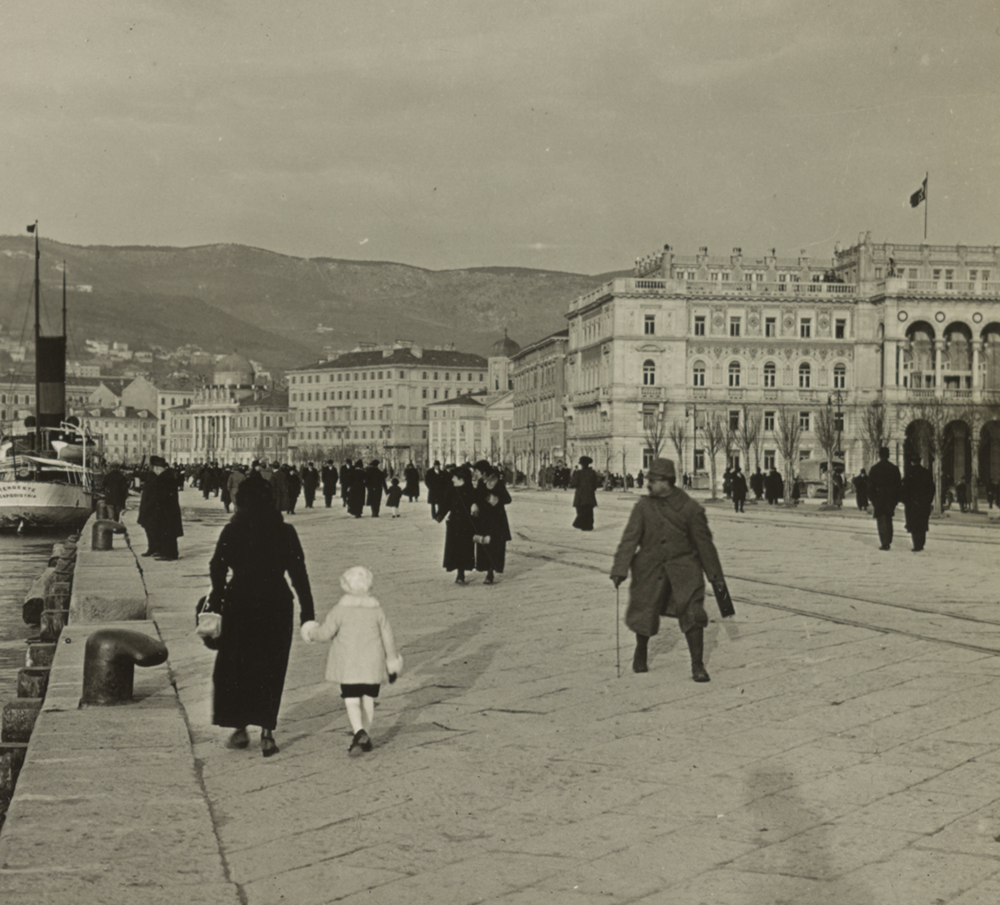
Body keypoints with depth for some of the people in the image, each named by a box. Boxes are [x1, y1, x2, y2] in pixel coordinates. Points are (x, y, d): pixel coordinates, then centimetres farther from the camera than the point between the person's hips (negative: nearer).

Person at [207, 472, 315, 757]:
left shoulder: (231, 532, -5)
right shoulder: (285, 533, -3)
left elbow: (217, 570, -8)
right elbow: (299, 574, -4)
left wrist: (216, 602, 0)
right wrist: (307, 612, 0)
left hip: (239, 605, 0)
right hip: (276, 606, 0)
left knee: (235, 667, 16)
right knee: (271, 669, 10)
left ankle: (240, 728, 18)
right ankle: (267, 732, 5)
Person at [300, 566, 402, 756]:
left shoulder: (340, 609, -8)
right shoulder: (377, 609, 0)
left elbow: (326, 632, -6)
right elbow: (387, 636, 4)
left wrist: (312, 633, 17)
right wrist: (392, 662, 14)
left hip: (347, 665, -3)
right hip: (372, 664, 3)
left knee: (352, 701, -2)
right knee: (368, 700, 13)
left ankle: (359, 732, -24)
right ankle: (365, 738, 18)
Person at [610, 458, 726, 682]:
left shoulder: (690, 508, -7)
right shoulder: (643, 506, -2)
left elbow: (704, 542, 1)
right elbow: (629, 538, -4)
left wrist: (715, 575, 6)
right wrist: (619, 569, -13)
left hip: (683, 570, -2)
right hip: (650, 569, 2)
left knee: (693, 615, -10)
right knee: (644, 613, 7)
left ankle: (698, 666, 4)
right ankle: (640, 653, 37)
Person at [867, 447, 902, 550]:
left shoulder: (874, 468, -6)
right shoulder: (894, 468, 3)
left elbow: (871, 485, -6)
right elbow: (898, 485, 4)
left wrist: (871, 498, 1)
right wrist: (897, 498, 10)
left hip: (878, 498, -3)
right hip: (891, 498, 3)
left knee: (881, 520, -2)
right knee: (888, 520, 15)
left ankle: (884, 543, -9)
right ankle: (888, 542, 17)